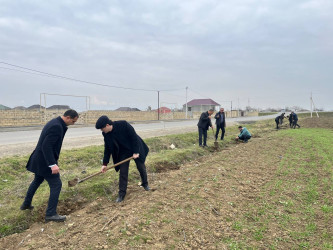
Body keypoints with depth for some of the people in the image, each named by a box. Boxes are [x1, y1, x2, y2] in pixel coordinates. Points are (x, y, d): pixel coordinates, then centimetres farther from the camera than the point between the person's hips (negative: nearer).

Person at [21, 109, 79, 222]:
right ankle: (50, 214, 2)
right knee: (56, 185, -4)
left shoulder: (55, 122, 7)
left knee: (37, 181, 28)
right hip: (45, 161, -11)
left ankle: (26, 204, 46)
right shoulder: (56, 126, -24)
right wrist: (52, 164, -33)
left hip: (39, 159, 11)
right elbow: (46, 146, -30)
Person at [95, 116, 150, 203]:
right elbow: (107, 149, -3)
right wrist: (105, 164, -2)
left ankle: (145, 184, 36)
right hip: (123, 153, 4)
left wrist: (136, 152, -22)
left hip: (135, 150, -3)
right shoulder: (106, 134, -13)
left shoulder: (123, 125, -30)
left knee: (141, 168, 12)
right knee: (123, 172, -1)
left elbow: (134, 137, -24)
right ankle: (121, 193, 10)